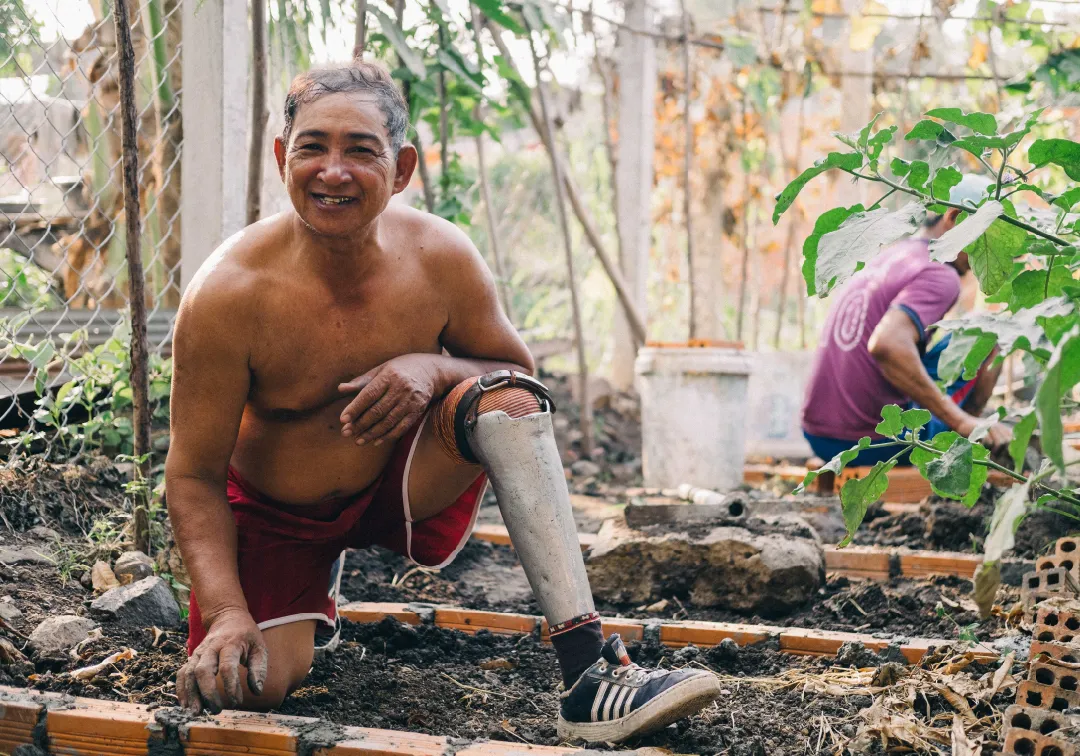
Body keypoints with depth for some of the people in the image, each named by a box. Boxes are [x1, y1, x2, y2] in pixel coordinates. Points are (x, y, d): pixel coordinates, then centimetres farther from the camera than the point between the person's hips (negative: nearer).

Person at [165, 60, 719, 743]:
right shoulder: (229, 294, -24)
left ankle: (591, 673, -34)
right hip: (273, 517, -1)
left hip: (405, 490, 1)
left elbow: (520, 378, -3)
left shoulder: (441, 259, -16)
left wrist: (433, 368, -25)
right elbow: (195, 475, -18)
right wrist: (227, 613, -30)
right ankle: (319, 580, 18)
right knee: (248, 684, -22)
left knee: (501, 394, -26)